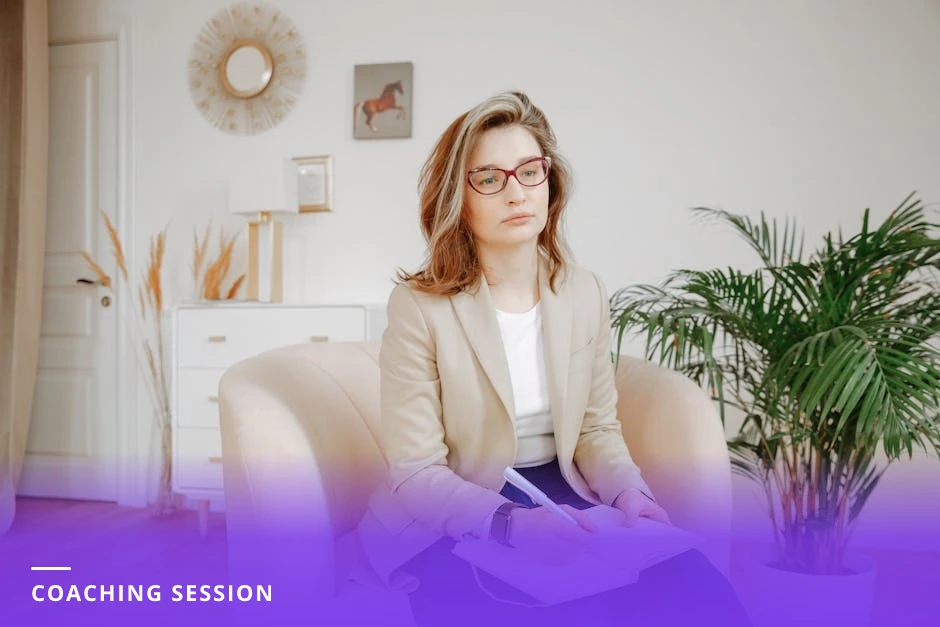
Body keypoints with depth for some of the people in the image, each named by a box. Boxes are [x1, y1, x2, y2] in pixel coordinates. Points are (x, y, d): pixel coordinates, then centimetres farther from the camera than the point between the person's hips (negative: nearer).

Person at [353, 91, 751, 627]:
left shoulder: (586, 293, 2)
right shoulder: (420, 306, -13)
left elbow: (597, 428, 9)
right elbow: (416, 474, -14)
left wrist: (628, 491, -11)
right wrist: (510, 522, -30)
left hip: (563, 499, 4)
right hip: (451, 523, -4)